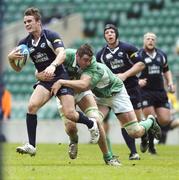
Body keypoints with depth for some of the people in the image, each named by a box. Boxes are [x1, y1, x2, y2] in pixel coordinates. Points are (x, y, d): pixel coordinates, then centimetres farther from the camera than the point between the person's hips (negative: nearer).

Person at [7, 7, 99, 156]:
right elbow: (17, 68, 10)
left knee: (70, 113, -14)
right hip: (44, 81, 4)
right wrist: (11, 58, -12)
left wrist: (53, 66, -46)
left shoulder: (51, 36, -11)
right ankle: (31, 146, -17)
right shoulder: (25, 43, 4)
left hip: (61, 77, -4)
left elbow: (62, 53, -27)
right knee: (32, 106, -21)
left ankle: (91, 124, 19)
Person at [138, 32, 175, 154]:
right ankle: (151, 146, 8)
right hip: (145, 92, -5)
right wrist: (137, 81, -23)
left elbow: (166, 70, 25)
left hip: (160, 92, 5)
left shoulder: (162, 55, 11)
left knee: (165, 120, -4)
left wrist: (170, 82, 9)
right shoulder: (138, 55, -5)